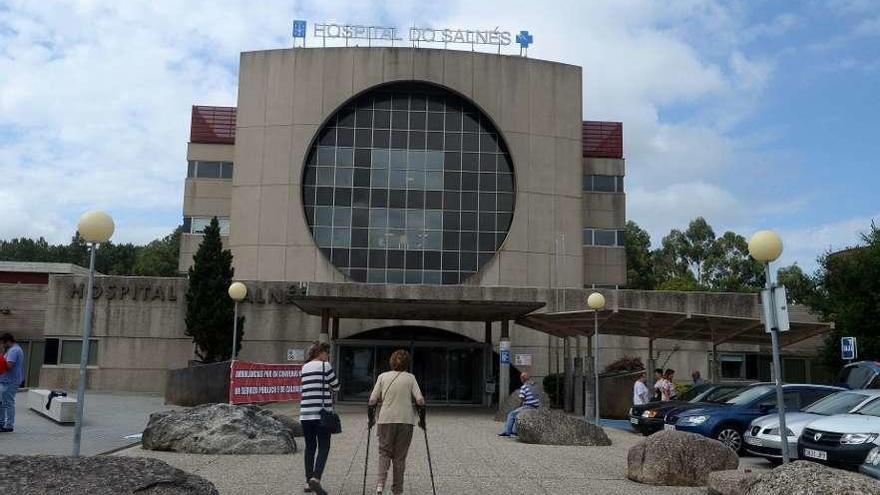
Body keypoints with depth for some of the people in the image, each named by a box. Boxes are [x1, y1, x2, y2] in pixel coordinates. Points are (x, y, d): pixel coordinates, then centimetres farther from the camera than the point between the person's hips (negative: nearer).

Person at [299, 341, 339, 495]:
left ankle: (308, 482, 15)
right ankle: (316, 478, -18)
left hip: (305, 413, 6)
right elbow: (336, 386, 2)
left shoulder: (304, 367, 13)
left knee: (310, 447, 13)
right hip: (322, 412, -6)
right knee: (323, 447, -1)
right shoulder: (325, 366, -6)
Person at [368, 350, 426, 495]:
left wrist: (371, 417, 12)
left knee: (384, 452, 11)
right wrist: (422, 418, 8)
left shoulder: (383, 377, 3)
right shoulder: (410, 378, 1)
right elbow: (420, 400, -4)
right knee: (400, 456, 10)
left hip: (386, 420, 0)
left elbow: (373, 400, 0)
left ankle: (381, 483, -8)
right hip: (406, 420, 0)